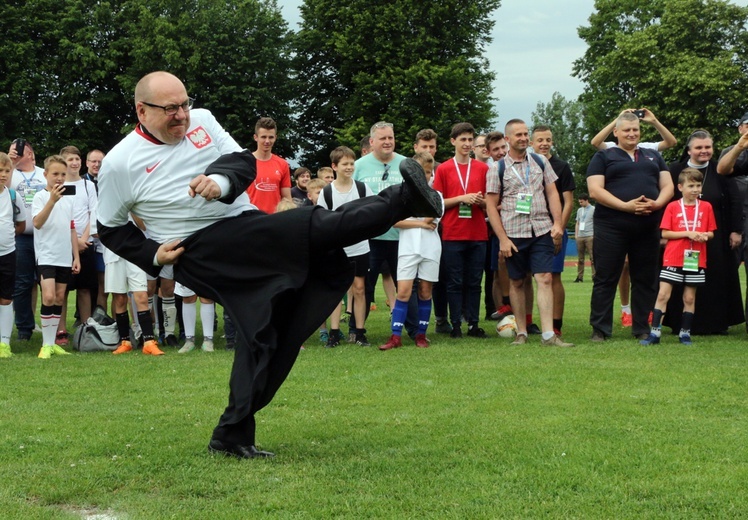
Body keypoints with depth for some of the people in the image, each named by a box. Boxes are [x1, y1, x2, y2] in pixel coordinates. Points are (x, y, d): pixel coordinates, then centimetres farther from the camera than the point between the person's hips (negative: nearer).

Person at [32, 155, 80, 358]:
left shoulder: (69, 199, 12)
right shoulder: (40, 197, -5)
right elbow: (37, 223, -21)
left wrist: (76, 256, 13)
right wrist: (52, 200, -30)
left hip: (65, 257, 6)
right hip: (46, 256, -6)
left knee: (59, 298, 7)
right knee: (48, 297, -16)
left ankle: (53, 342, 14)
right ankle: (46, 344, -9)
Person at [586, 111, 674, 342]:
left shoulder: (653, 156, 20)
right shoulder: (604, 157, 7)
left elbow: (667, 186, 14)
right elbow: (595, 190, -5)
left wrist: (657, 203, -9)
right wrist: (626, 206, -16)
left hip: (648, 226, 4)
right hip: (611, 226, -3)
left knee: (646, 279, 6)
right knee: (605, 279, -2)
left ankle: (642, 328, 14)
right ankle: (600, 329, 2)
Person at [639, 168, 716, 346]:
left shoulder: (706, 207, 6)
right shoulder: (673, 207, -1)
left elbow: (711, 233, 11)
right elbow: (665, 233, -5)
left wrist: (705, 236, -12)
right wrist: (688, 233, -14)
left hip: (696, 260, 2)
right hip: (673, 258, -2)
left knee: (690, 298, 6)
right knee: (663, 294, -6)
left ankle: (685, 333, 15)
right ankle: (655, 332, -4)